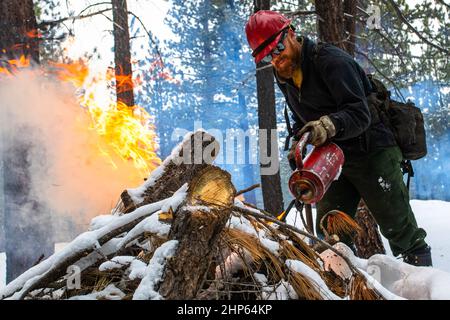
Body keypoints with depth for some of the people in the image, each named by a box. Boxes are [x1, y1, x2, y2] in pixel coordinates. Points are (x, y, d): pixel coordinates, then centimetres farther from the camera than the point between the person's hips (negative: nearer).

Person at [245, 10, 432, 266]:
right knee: (328, 235, 4)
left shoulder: (331, 61, -20)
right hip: (335, 160, 8)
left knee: (402, 231, 0)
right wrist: (297, 145, 8)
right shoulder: (285, 77, 6)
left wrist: (330, 126, -48)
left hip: (373, 153, -7)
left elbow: (360, 114, -30)